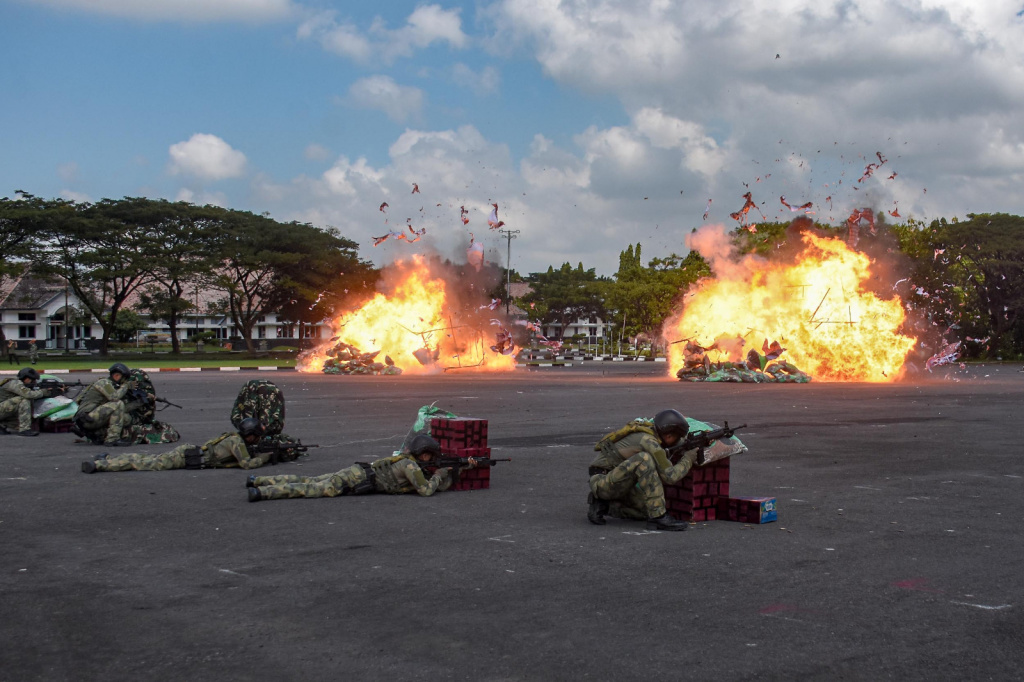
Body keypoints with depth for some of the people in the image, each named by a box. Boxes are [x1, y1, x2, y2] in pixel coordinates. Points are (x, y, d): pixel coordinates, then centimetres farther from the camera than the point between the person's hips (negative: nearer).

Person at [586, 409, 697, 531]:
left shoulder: (649, 428, 4)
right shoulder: (648, 441, -22)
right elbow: (670, 476, -24)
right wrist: (689, 458, -9)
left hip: (618, 484, 10)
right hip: (603, 482, -10)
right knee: (644, 459, -32)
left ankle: (602, 505, 10)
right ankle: (658, 518, -28)